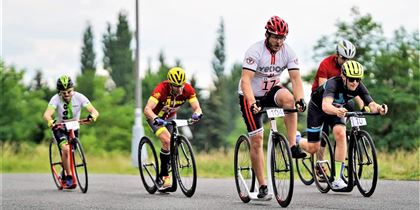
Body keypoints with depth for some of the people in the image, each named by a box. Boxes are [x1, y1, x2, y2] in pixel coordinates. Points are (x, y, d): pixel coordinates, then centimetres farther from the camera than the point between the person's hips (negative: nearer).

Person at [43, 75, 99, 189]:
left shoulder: (79, 97, -21)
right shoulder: (56, 99, -25)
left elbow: (95, 111, -29)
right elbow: (47, 114, -40)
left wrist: (92, 116, -53)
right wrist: (50, 122, -62)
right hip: (60, 128, -3)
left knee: (72, 152, 7)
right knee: (66, 149, -26)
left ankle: (64, 173, 37)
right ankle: (69, 178, -18)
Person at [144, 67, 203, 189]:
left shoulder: (188, 89, -25)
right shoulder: (162, 89, -36)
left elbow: (197, 107, -29)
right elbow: (147, 109, -44)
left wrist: (197, 114, -52)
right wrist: (155, 119, -63)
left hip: (170, 117, 5)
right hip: (155, 116, -5)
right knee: (167, 141, -25)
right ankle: (164, 177, -14)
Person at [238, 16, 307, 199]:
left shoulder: (288, 52, -12)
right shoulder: (255, 51, -24)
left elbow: (295, 78, -19)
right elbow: (245, 80, -34)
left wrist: (300, 99, -37)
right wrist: (252, 103, -49)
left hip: (271, 91, 3)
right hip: (251, 96, -3)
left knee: (288, 98, -33)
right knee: (257, 140, -7)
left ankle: (293, 146, -28)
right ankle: (262, 186, 2)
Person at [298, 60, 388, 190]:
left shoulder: (358, 87, -26)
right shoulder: (333, 84, -39)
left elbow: (371, 104, -38)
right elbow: (326, 106, -55)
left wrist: (378, 108, -62)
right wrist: (337, 111, -77)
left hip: (337, 109, 3)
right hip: (317, 107, -3)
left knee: (340, 134, -25)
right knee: (313, 148, -3)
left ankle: (337, 179, -20)